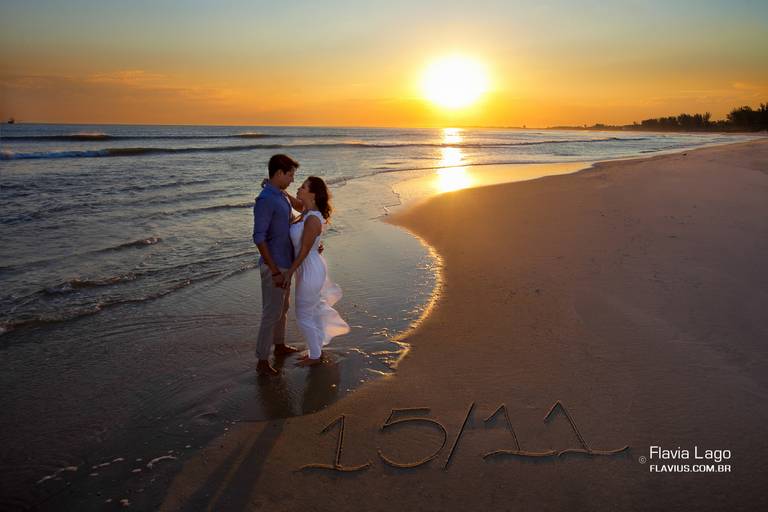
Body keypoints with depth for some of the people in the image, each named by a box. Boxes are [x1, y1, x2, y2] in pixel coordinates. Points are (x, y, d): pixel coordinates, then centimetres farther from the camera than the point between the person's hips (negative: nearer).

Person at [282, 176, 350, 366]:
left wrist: (289, 273, -16)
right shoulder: (308, 212, 1)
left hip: (310, 270, -9)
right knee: (313, 311, 22)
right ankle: (317, 350, 39)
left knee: (304, 316, 6)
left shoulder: (313, 219, -26)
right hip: (308, 268, 9)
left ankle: (315, 356, 23)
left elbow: (304, 251, -23)